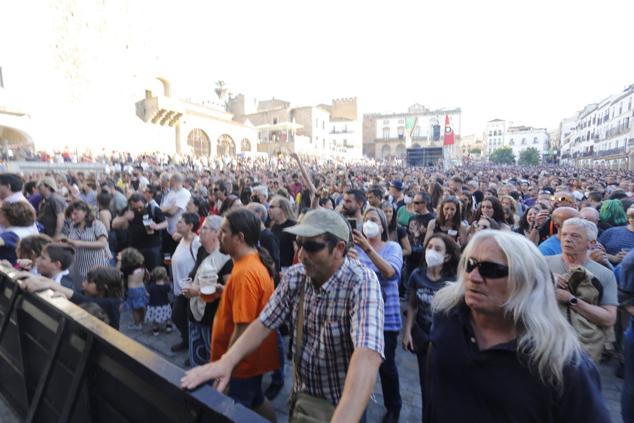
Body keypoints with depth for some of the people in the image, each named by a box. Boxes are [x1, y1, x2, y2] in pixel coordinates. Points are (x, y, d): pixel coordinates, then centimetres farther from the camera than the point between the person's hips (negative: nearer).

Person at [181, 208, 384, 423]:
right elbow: (264, 323, -7)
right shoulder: (295, 276, -10)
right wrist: (227, 361, -22)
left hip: (345, 406, -4)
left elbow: (367, 355, -41)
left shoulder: (362, 282, -28)